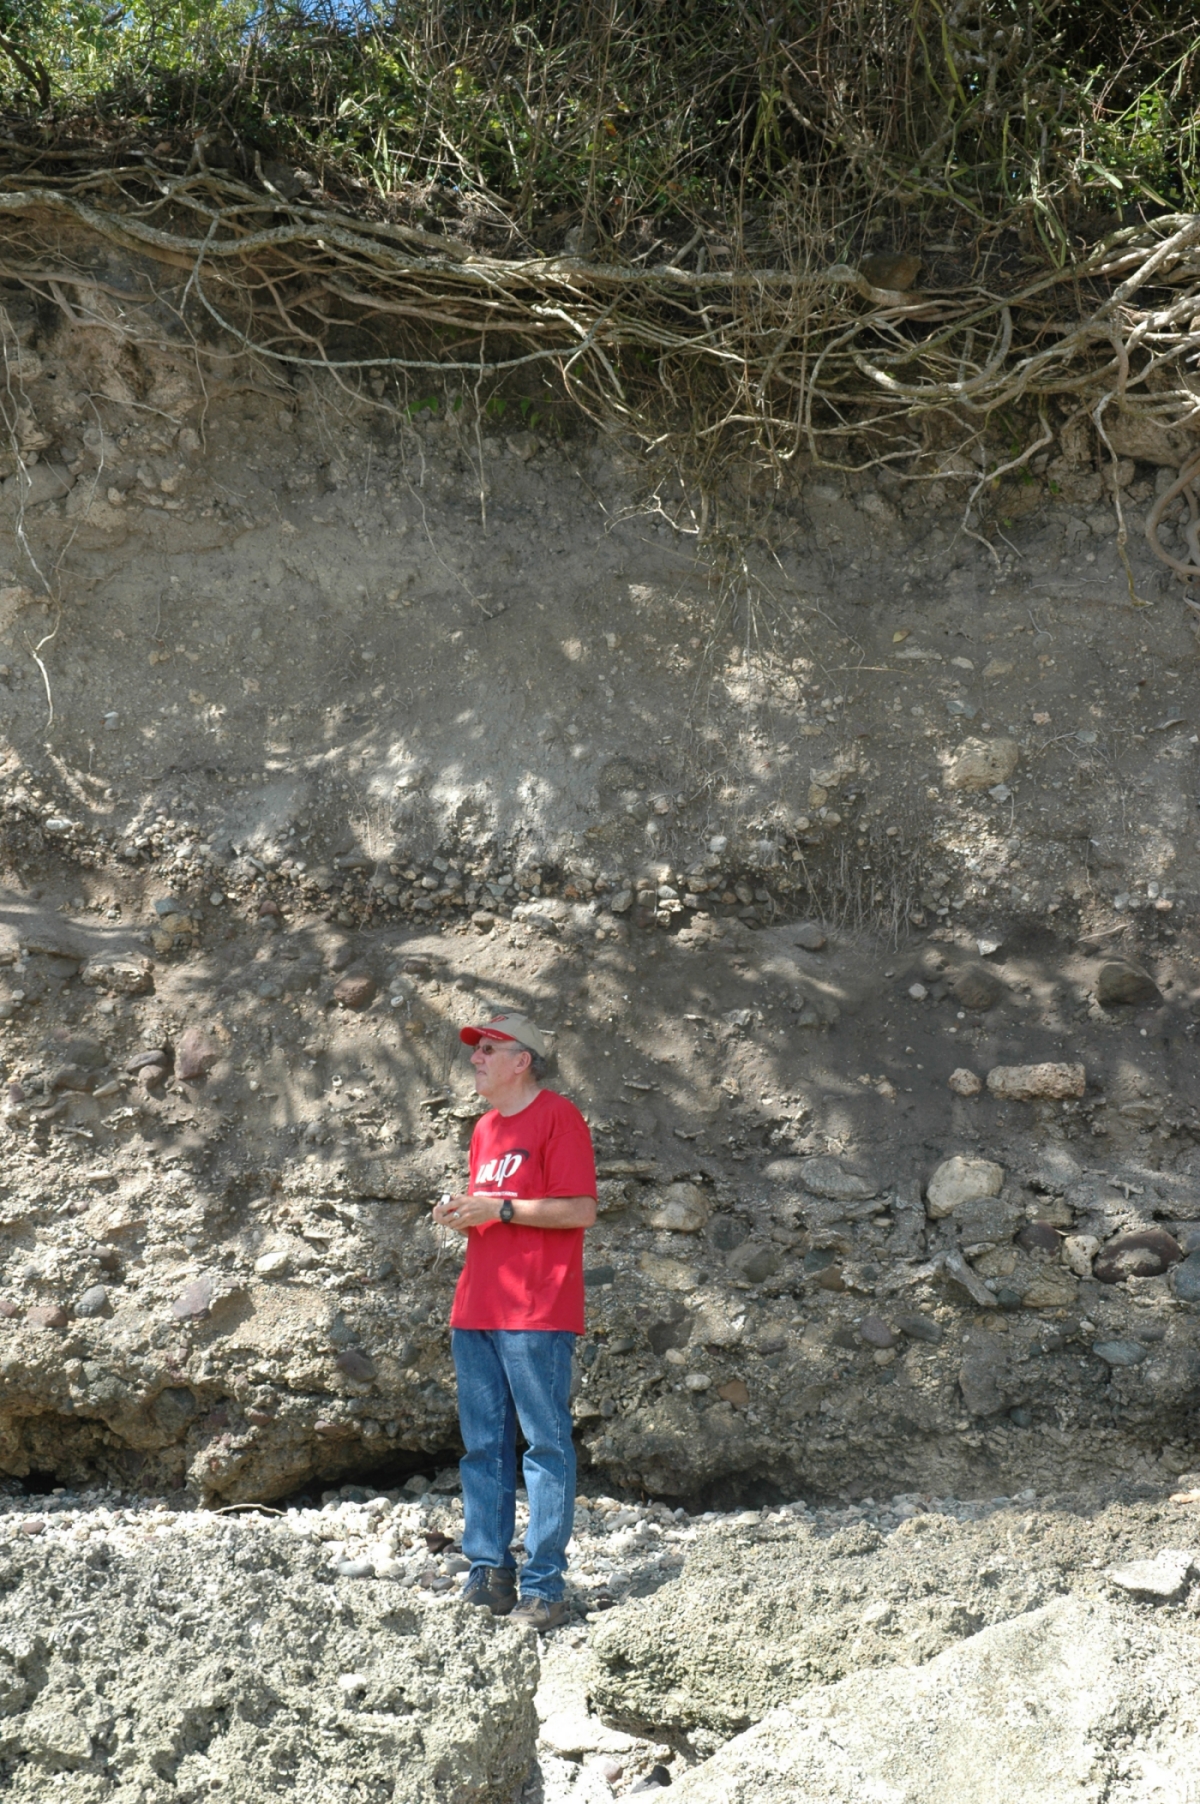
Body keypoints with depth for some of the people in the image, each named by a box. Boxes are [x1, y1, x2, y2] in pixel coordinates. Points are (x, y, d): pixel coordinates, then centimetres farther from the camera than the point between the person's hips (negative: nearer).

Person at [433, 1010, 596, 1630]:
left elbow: (580, 1210, -12)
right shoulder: (485, 1127, 20)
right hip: (475, 1312, 8)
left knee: (546, 1445, -4)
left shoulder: (556, 1116, -5)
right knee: (483, 1447, 8)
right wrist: (460, 1213, 6)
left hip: (536, 1312, -8)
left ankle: (544, 1587, -2)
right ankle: (488, 1577, 13)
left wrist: (498, 1208, -15)